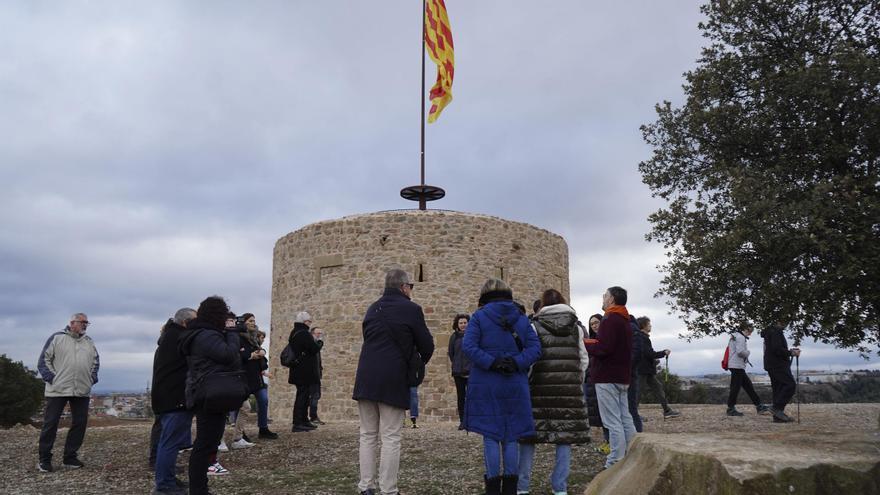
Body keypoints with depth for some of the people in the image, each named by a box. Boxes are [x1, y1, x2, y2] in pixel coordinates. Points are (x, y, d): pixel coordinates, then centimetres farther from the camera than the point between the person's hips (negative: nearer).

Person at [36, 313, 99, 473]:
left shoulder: (89, 342, 15)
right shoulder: (57, 338, 0)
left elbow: (96, 361, 22)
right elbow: (44, 359, -2)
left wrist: (92, 378, 9)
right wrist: (51, 377, -9)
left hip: (82, 391, 5)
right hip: (58, 389, -5)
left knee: (80, 423, 4)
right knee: (50, 423, -1)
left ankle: (70, 457, 15)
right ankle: (44, 459, 8)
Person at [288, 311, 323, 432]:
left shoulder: (294, 333, 14)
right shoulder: (304, 333, -17)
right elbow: (314, 349, -21)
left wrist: (316, 344, 14)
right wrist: (320, 343, 0)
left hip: (298, 371, 10)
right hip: (305, 371, -10)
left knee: (303, 395, 17)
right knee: (303, 395, -7)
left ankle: (304, 421, 25)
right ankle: (297, 424, -7)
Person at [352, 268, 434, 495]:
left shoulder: (372, 309, 14)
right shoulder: (411, 309, -5)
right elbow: (427, 344, -1)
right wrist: (420, 363, 20)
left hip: (366, 379, 5)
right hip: (393, 382, -5)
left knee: (367, 435, 11)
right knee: (390, 438, 0)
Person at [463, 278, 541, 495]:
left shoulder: (479, 317, -2)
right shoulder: (522, 319, 7)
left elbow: (468, 345, -15)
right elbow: (535, 348, -3)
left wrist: (491, 363, -16)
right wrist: (516, 363, -11)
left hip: (486, 386, -2)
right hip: (515, 386, 2)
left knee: (490, 436, 4)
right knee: (511, 436, 10)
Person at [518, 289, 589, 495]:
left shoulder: (535, 326, 0)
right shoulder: (576, 327, 10)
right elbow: (584, 359, 9)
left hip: (541, 386, -2)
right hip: (570, 388, 2)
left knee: (529, 434, 6)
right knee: (565, 435, 7)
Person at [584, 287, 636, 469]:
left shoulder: (610, 319, -13)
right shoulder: (625, 321, 19)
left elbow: (603, 348, -22)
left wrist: (584, 345, -6)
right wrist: (592, 343, 11)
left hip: (607, 378, -10)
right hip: (623, 377, 10)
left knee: (612, 422, -7)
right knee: (625, 418, 13)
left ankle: (615, 463, -5)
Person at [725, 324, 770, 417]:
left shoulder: (734, 336, 18)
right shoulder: (740, 337, -12)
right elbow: (740, 351, -23)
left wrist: (745, 359, 10)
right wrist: (748, 352, -4)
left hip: (738, 366, 10)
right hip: (737, 366, -10)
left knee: (748, 385, 12)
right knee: (735, 387, -5)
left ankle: (759, 406, 17)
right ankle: (731, 409, 0)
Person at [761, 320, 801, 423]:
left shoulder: (770, 332, 22)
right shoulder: (776, 332, -12)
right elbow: (777, 349, -22)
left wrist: (790, 351, 15)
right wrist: (791, 353, -11)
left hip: (772, 365, 11)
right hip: (778, 365, -11)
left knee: (778, 388, 9)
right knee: (790, 385, -11)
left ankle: (778, 416, 7)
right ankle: (777, 408, -14)